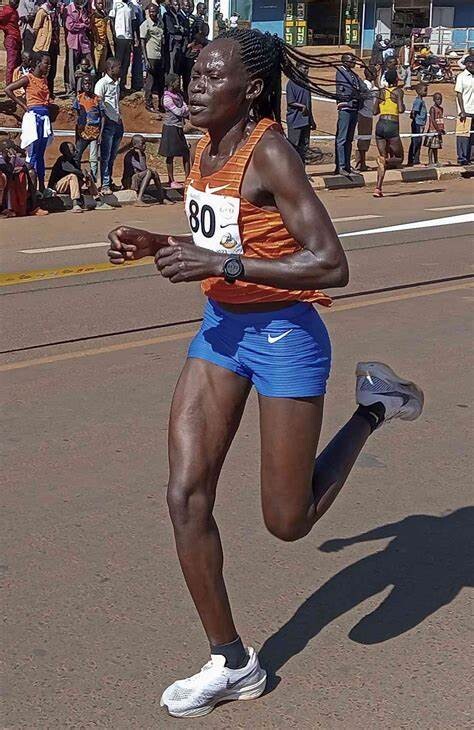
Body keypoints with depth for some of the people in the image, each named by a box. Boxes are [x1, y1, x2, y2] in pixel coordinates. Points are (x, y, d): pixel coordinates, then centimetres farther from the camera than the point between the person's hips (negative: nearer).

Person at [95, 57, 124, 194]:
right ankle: (105, 185, -1)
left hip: (118, 123, 7)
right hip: (108, 123, -7)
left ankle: (109, 181, 19)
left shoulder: (117, 83, 16)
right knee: (105, 156, -3)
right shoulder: (102, 83, -9)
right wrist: (100, 125, -16)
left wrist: (120, 119, 15)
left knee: (112, 156, 11)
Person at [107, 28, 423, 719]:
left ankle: (374, 406, 25)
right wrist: (158, 245, 1)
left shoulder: (270, 152, -20)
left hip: (284, 335, -7)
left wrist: (221, 264, -29)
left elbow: (331, 265, -25)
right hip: (221, 329, 8)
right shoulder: (207, 148, 4)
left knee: (288, 522, 4)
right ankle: (232, 663, 15)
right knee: (186, 497, 0)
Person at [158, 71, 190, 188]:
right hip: (171, 127, -8)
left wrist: (184, 111, -14)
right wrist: (185, 108, -2)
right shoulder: (167, 98, -16)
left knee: (186, 153, 8)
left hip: (179, 128, 8)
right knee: (171, 155, 0)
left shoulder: (178, 95, 10)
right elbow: (178, 112, -19)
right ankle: (171, 181, 7)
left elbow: (185, 110, 6)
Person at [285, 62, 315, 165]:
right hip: (295, 120, -8)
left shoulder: (306, 83, 17)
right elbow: (290, 102, -12)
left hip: (305, 120, 8)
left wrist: (312, 120, 20)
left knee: (304, 145, 7)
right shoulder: (292, 83, -5)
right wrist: (302, 106, -21)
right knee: (294, 145, -7)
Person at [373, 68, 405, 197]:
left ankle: (378, 188, -5)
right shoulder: (398, 91, -2)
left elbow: (375, 111, 15)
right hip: (392, 127, -5)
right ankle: (384, 161, -23)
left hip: (380, 125, 5)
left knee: (384, 158, 11)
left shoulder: (381, 92, 13)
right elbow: (401, 110, -13)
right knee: (399, 158, 11)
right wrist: (403, 106, 9)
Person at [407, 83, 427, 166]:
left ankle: (416, 160, 17)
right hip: (417, 125, -10)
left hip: (421, 125, 10)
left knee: (419, 143, 12)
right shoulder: (418, 101, -14)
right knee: (415, 142, -7)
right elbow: (413, 113, -21)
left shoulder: (422, 101, 15)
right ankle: (411, 161, -6)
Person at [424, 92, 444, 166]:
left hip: (438, 131, 8)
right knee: (431, 146, -6)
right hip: (433, 129, -8)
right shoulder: (433, 108, -9)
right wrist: (438, 129, -19)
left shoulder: (441, 109, 15)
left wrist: (442, 129, 11)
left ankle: (436, 161, 16)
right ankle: (430, 162, -4)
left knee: (436, 146, 12)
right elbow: (432, 120, -15)